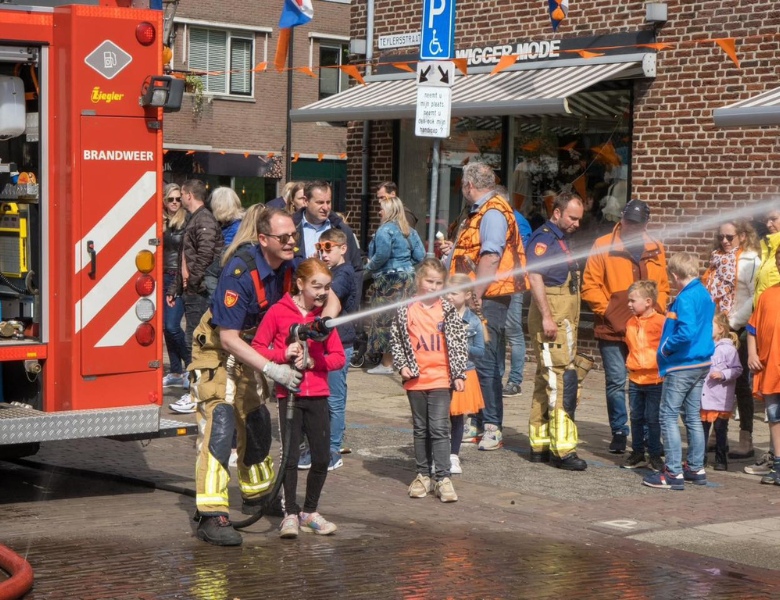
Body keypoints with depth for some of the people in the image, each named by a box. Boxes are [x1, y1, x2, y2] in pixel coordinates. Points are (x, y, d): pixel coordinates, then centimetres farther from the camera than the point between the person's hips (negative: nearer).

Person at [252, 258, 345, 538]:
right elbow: (257, 349, -2)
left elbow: (339, 357, 5)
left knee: (322, 458, 4)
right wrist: (283, 354, -18)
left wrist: (312, 361, -11)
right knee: (290, 457, -4)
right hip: (288, 395, -3)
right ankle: (290, 514, 9)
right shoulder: (278, 312, -4)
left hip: (318, 396, 3)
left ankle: (310, 512, 21)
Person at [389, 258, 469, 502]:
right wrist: (402, 365, -3)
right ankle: (423, 475, 21)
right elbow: (396, 340, 9)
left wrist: (460, 374, 0)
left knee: (439, 429, -7)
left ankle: (443, 478, -5)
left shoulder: (448, 311, 2)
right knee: (421, 429, 12)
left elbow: (459, 342, 4)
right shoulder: (405, 310, 2)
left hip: (441, 379, -1)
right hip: (415, 379, 2)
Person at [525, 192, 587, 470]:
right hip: (550, 319, -10)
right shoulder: (543, 238, -10)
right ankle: (562, 449, -14)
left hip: (564, 320, 10)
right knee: (562, 382, -13)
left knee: (546, 382, 12)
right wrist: (547, 317, -25)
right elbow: (535, 275, -20)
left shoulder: (561, 240, 21)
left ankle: (540, 444, 17)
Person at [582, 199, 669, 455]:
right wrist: (608, 311, -6)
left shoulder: (656, 249, 13)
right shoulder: (603, 246, 2)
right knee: (617, 382, -1)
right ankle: (619, 433, 11)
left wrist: (656, 310, 4)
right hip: (613, 328, -2)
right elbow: (590, 285, 0)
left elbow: (663, 287, 19)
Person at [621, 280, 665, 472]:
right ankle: (637, 453, 22)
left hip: (655, 379, -6)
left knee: (653, 418, 1)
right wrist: (630, 362, 13)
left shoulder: (661, 322, -12)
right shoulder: (631, 323, 8)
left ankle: (655, 455, 12)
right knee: (636, 417, 12)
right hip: (635, 378, 6)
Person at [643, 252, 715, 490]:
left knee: (668, 417, -4)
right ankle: (696, 468, 22)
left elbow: (686, 332, -29)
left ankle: (674, 473, -6)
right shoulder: (705, 295, 10)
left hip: (681, 366, -9)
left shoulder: (685, 299, -19)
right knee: (693, 417, 17)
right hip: (702, 364, 9)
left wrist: (666, 348, -17)